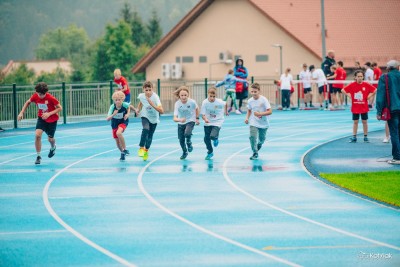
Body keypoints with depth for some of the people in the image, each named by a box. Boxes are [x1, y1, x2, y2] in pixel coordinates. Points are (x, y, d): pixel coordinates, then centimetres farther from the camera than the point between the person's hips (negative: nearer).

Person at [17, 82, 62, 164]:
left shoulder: (51, 98, -27)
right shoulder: (35, 96, -17)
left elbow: (60, 108, -18)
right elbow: (28, 102, 5)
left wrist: (49, 114, -30)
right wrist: (22, 112, -4)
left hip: (52, 120, -2)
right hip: (41, 119, 2)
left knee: (50, 139, 12)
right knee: (37, 135, -20)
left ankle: (53, 148, 51)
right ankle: (38, 156, -6)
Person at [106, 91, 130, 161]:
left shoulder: (125, 105, -24)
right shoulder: (112, 107, -26)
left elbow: (129, 107, 3)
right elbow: (107, 119, -31)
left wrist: (128, 114, -11)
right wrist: (113, 115, -48)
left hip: (123, 122, -2)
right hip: (114, 123, 2)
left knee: (118, 133, -32)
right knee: (117, 141, 7)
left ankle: (124, 149, -16)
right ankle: (123, 154, 32)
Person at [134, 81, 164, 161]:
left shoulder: (155, 97, -31)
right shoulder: (141, 96, -19)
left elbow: (161, 111, -40)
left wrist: (152, 105, -48)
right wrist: (138, 109, -4)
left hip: (154, 118, -1)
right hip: (145, 116, 1)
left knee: (150, 136, 7)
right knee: (146, 129, -28)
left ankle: (146, 151, 32)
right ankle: (141, 148, -18)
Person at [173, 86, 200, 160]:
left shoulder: (192, 102, -22)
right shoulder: (177, 104, -23)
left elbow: (197, 109, 2)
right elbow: (175, 118, -27)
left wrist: (197, 118, 6)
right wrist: (180, 120, -47)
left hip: (190, 121, -2)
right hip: (181, 123, 2)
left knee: (187, 134, -29)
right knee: (181, 140, 6)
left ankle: (189, 142, 5)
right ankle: (184, 152, 36)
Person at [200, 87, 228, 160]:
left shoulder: (219, 102, -18)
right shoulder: (205, 102, -17)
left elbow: (225, 104, 6)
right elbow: (203, 114, -16)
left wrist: (226, 111, 23)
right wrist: (205, 119, -37)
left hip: (217, 122, -2)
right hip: (208, 123, 2)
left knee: (212, 136, -23)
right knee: (206, 138, 6)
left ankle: (215, 139, 17)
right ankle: (210, 152, 31)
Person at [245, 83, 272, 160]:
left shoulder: (264, 100, -18)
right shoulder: (250, 101, -7)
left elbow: (270, 111, -20)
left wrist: (260, 114, -30)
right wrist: (247, 118, -4)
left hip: (263, 123, -1)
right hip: (253, 123, 1)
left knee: (262, 139, 13)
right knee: (252, 136, -18)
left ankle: (259, 144, 50)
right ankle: (255, 153, -4)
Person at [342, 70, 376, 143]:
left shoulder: (366, 85, -5)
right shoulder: (352, 85, -4)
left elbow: (374, 90, 2)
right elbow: (343, 90, 2)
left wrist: (369, 96, -5)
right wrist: (349, 96, -4)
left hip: (364, 107, 0)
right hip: (355, 107, 0)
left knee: (364, 121, 6)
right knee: (355, 122, 7)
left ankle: (365, 137, 13)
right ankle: (354, 137, 13)